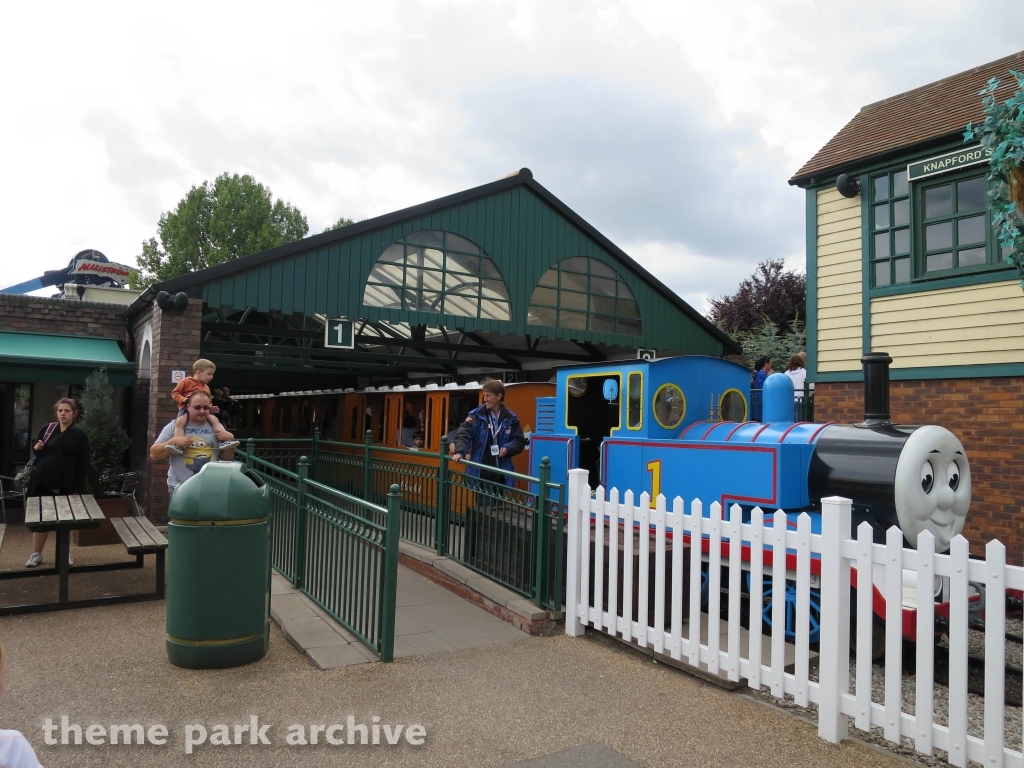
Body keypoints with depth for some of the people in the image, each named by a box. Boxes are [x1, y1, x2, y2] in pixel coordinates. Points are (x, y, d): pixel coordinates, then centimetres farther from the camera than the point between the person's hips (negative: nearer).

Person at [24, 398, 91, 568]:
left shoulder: (79, 435, -3)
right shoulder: (47, 429, 6)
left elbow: (83, 464, -6)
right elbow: (36, 451, 19)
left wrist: (79, 488, -12)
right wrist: (36, 448, -6)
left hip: (65, 484, -3)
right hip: (42, 481, 3)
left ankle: (65, 553, 21)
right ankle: (36, 553, 20)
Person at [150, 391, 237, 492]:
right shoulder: (174, 426, -1)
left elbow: (227, 456, 11)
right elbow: (154, 454, -3)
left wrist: (230, 441, -7)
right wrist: (173, 441, -17)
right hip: (179, 487, -2)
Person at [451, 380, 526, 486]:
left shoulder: (510, 418, 3)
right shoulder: (477, 414, -4)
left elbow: (519, 441, 10)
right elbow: (463, 433, -15)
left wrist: (508, 449, -11)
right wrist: (459, 452, -32)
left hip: (501, 474, 2)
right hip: (480, 473, -2)